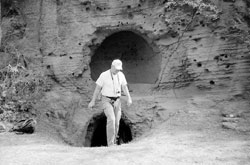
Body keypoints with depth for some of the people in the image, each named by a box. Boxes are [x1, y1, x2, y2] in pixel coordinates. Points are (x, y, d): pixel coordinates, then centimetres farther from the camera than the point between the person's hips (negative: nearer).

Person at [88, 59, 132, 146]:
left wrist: (129, 98, -17)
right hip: (106, 101, -4)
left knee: (116, 123, 2)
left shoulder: (121, 75, 2)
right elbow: (97, 88, -6)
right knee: (111, 119, -24)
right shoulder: (104, 75, -11)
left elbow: (125, 87, -1)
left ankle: (113, 144, 20)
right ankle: (110, 144, -19)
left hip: (116, 101, 5)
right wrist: (93, 101, -5)